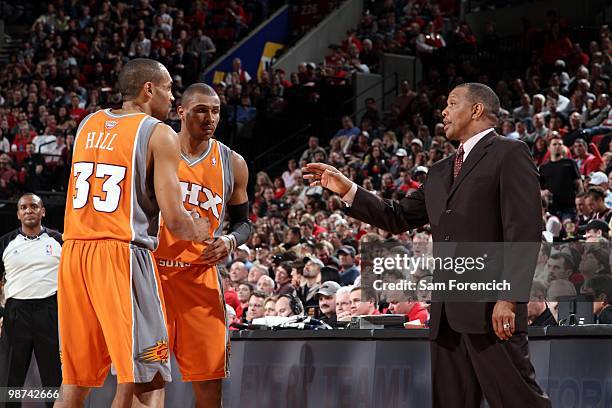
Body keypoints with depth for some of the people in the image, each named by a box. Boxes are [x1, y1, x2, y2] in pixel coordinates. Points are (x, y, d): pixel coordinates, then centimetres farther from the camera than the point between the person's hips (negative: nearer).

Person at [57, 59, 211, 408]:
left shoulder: (88, 125, 16)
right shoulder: (160, 134, -2)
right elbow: (174, 219, -8)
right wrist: (198, 232, 13)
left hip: (74, 252, 6)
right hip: (124, 254, -6)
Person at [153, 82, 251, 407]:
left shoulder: (232, 163, 6)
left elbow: (243, 222, 15)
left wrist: (231, 240, -8)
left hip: (200, 277, 2)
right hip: (152, 272, -2)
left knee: (209, 379, 1)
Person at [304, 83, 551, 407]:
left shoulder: (509, 154, -2)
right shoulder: (440, 172, 24)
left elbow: (524, 232, -10)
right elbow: (399, 218, 26)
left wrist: (509, 298, -18)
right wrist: (346, 189, 16)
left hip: (490, 307, -8)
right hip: (447, 312, 8)